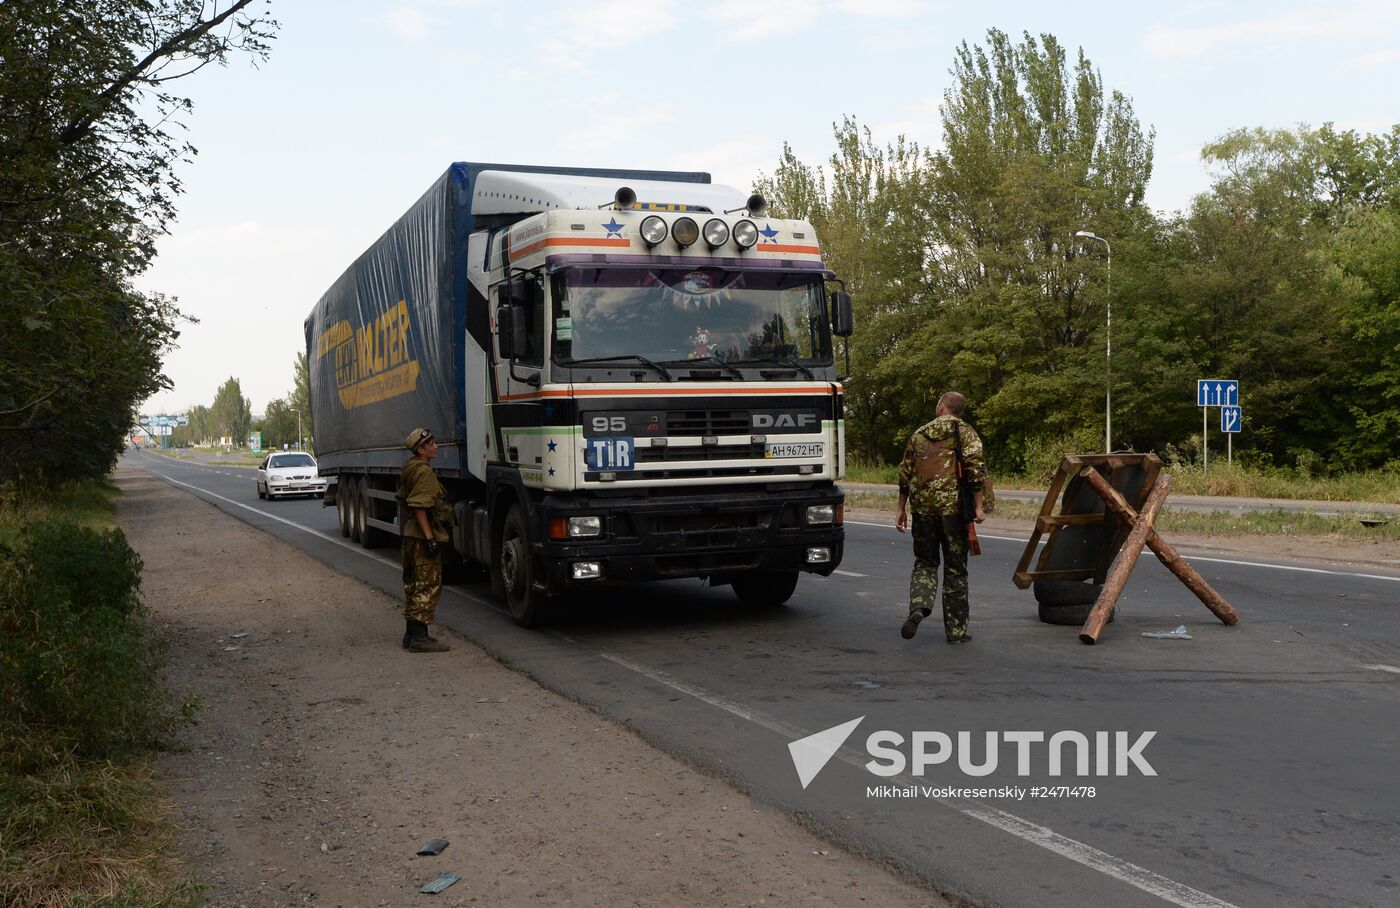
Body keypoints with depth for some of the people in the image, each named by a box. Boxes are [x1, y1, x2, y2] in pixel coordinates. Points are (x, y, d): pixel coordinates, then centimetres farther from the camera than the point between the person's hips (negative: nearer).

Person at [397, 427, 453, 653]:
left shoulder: (411, 469, 16)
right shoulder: (424, 471, -16)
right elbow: (419, 507, -23)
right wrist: (430, 538, -25)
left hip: (411, 536, 11)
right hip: (423, 536, -11)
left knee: (413, 584, 15)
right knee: (428, 585, -8)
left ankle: (411, 634, 22)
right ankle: (419, 637, -9)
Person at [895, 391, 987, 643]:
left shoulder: (919, 434, 11)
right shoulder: (965, 432, 0)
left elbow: (905, 474, 13)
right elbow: (976, 469, -12)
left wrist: (901, 509, 21)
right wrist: (978, 506, -10)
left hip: (923, 508, 2)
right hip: (954, 508, -2)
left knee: (925, 562, 15)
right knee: (955, 568, 7)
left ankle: (918, 606, -12)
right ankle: (956, 629, 11)